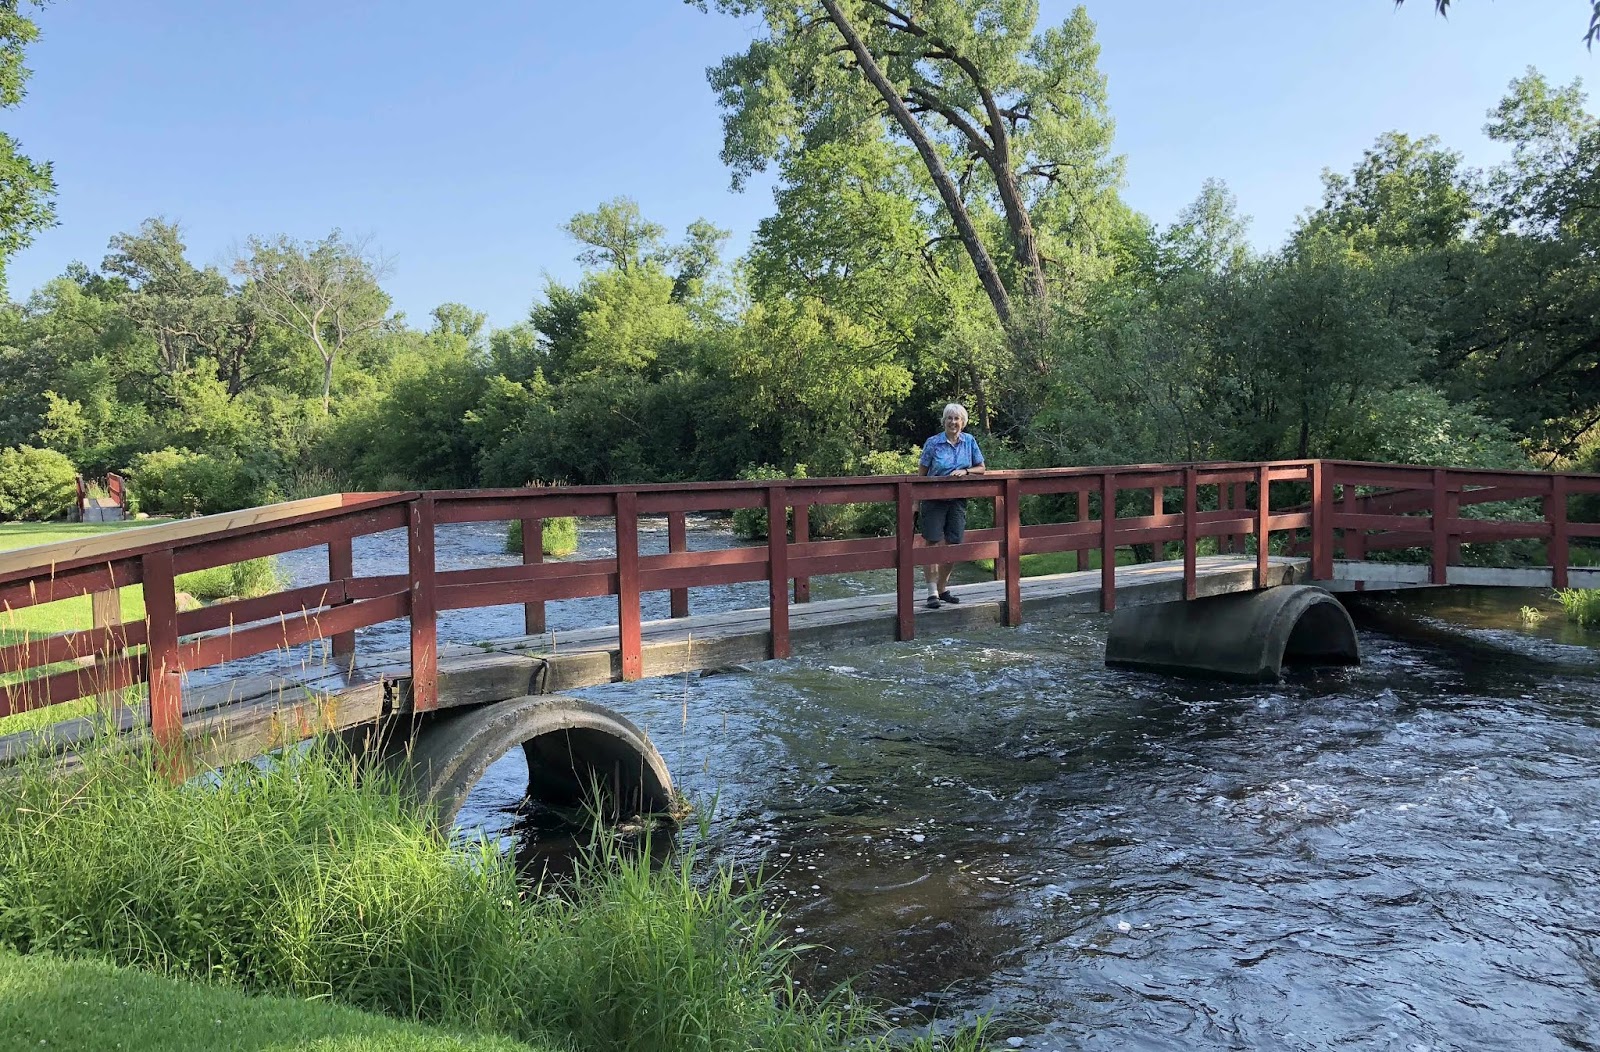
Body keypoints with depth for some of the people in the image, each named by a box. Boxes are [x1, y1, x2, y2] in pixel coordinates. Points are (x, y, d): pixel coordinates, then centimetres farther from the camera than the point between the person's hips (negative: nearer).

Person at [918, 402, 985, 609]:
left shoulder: (969, 441, 4)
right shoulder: (933, 443, -4)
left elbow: (981, 469, 10)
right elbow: (921, 473, 0)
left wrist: (965, 471, -10)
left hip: (958, 501, 3)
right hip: (934, 499, -3)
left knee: (953, 546, 5)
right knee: (934, 545, -7)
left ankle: (943, 587, 21)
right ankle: (932, 592, -4)